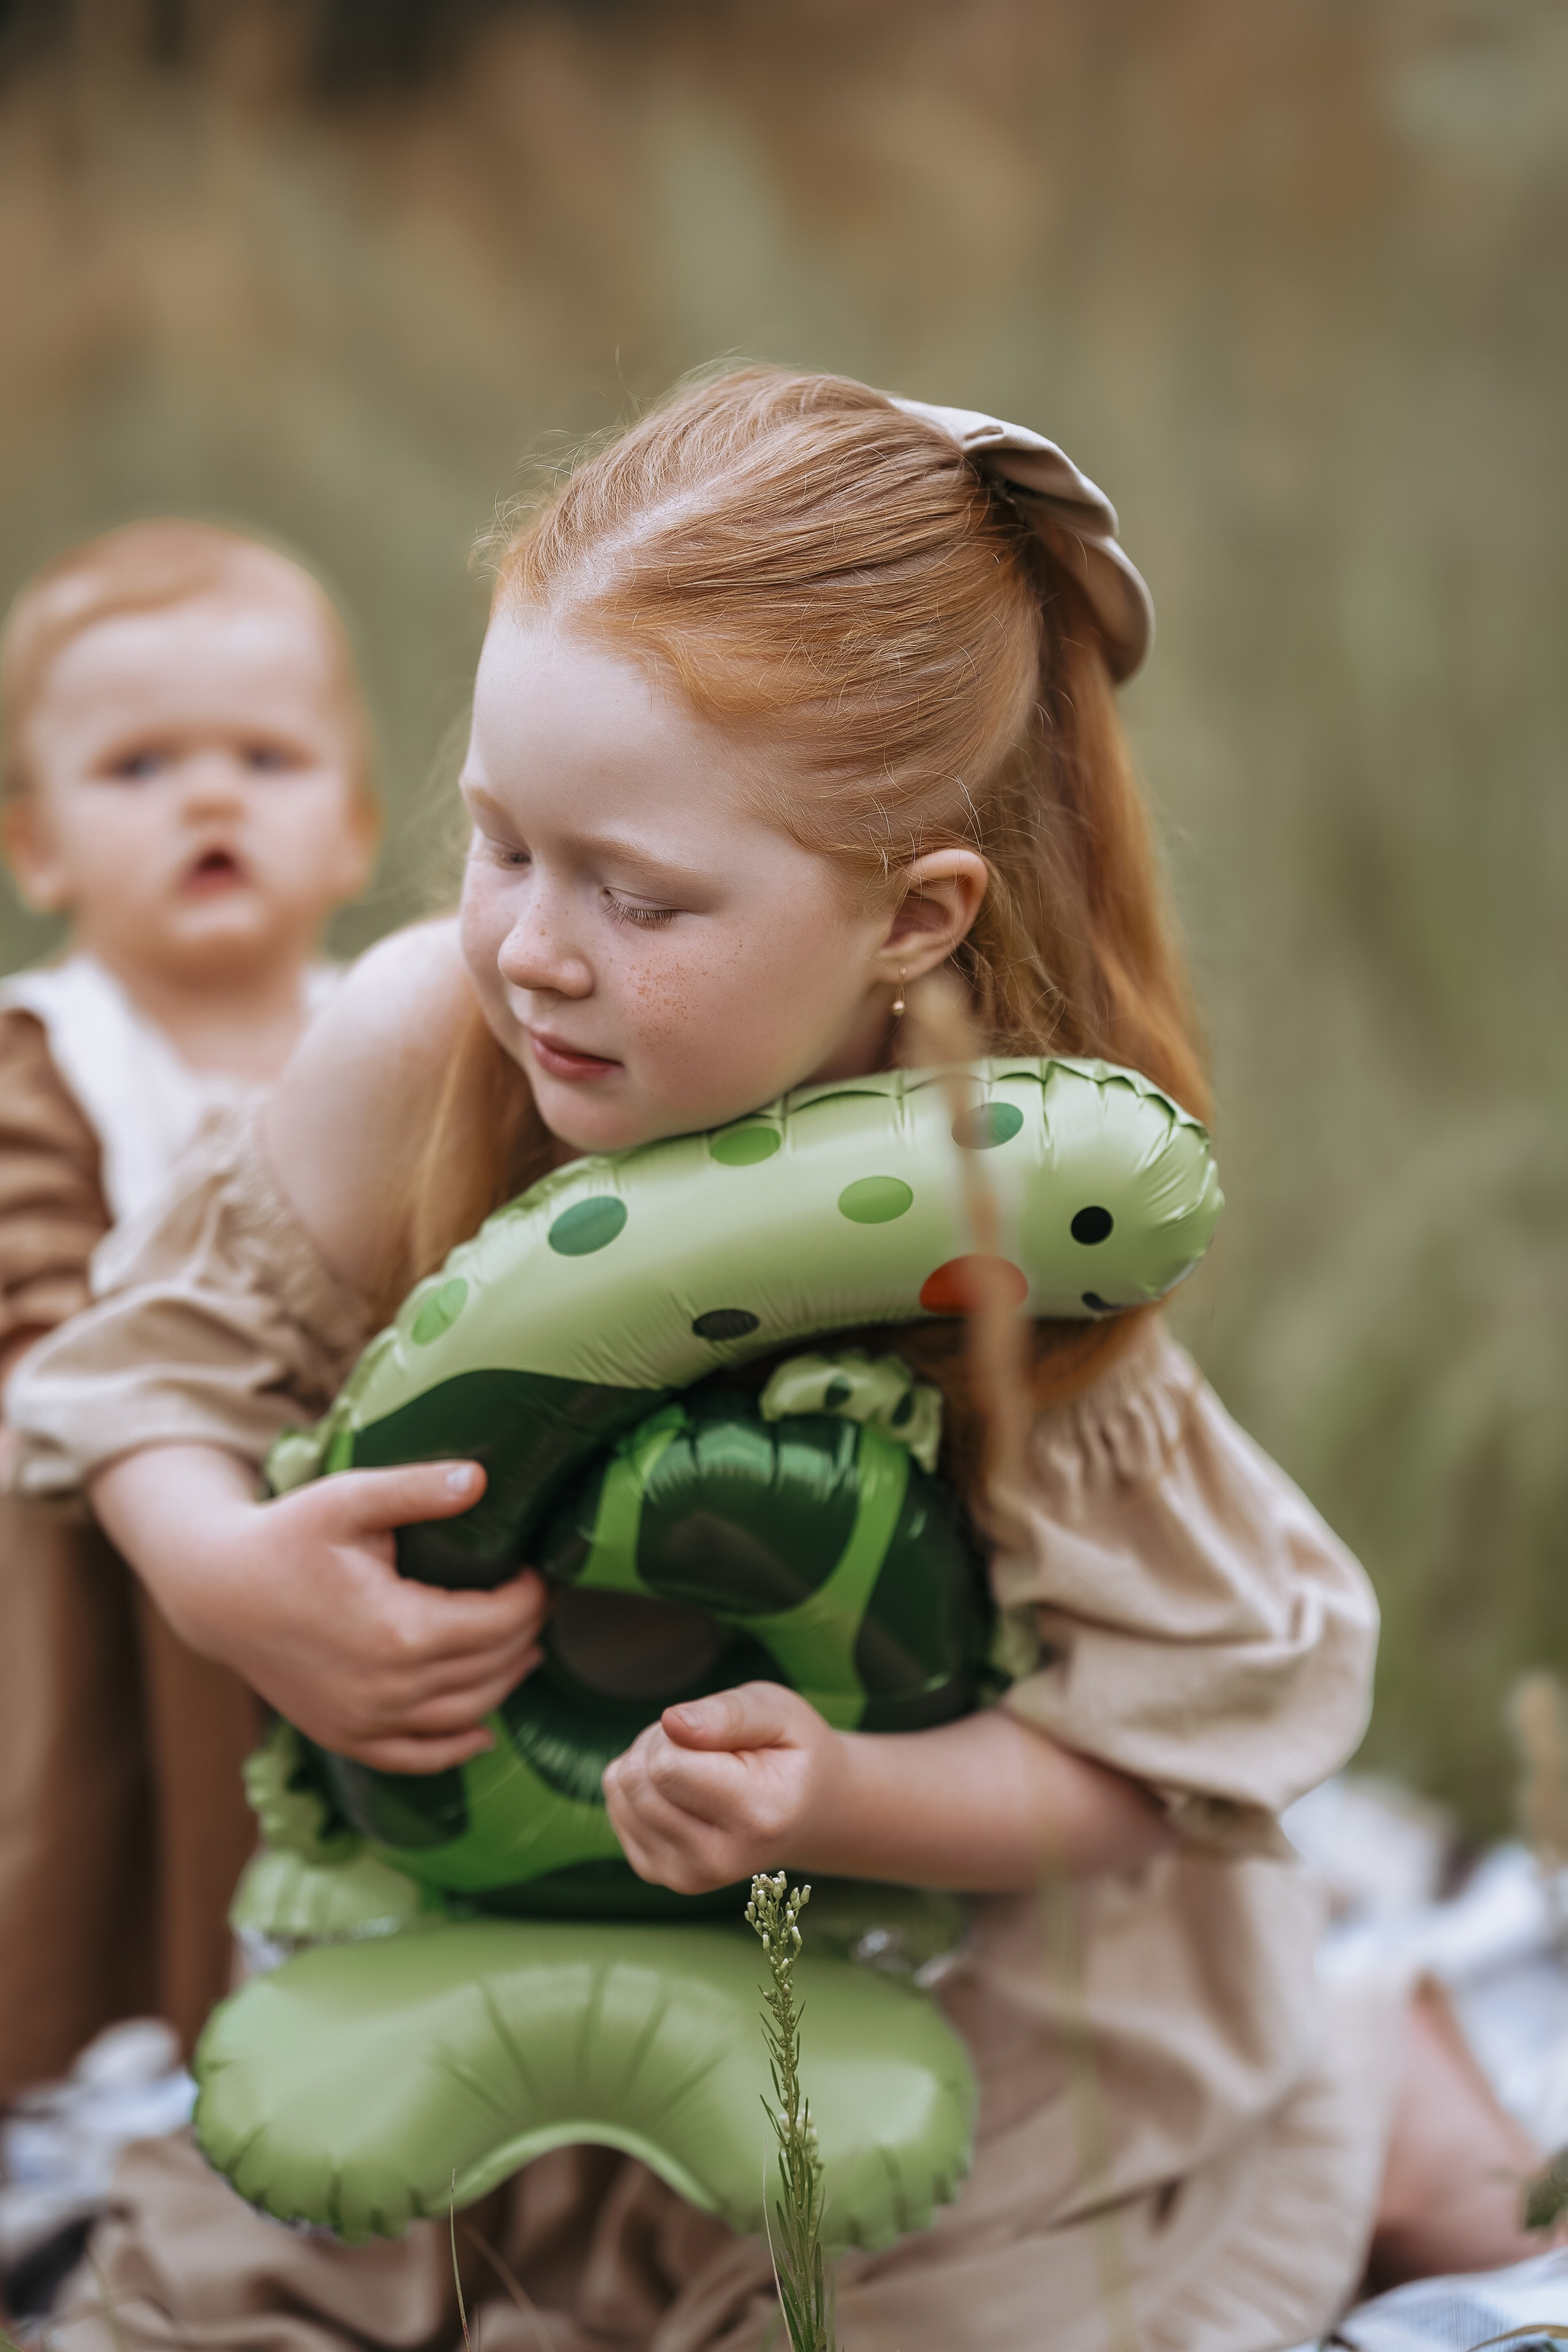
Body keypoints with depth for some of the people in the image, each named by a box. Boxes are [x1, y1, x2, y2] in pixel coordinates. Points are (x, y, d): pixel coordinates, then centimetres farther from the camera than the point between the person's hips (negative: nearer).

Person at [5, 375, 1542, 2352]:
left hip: (938, 1950, -3)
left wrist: (841, 1799, -38)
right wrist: (220, 1575, -29)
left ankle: (1347, 2098, 33)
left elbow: (1143, 1753, -19)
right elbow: (171, 1355, -7)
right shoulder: (421, 1047, -24)